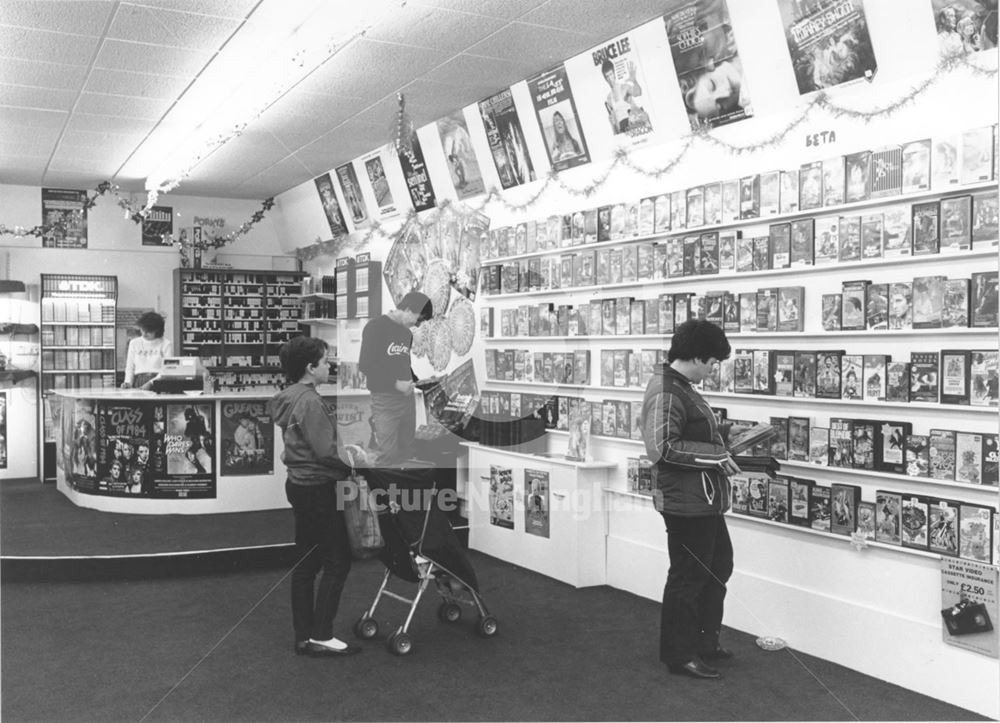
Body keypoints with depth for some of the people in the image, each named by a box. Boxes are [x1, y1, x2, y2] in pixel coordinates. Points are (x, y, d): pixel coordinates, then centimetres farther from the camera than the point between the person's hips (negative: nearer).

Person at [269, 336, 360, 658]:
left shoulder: (291, 398, 10)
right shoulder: (309, 401, -19)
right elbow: (325, 451, -22)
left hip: (299, 484, 10)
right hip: (317, 487, -10)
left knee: (307, 562, 13)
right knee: (337, 561, -1)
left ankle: (304, 637, 19)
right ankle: (321, 637, 2)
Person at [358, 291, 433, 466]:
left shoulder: (407, 333, 14)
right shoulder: (375, 327, -11)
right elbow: (365, 365, -14)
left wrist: (418, 379, 5)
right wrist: (395, 384, -15)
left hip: (407, 398, 8)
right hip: (384, 400, -7)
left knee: (406, 451, 13)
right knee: (389, 455, -7)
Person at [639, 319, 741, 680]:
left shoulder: (681, 387, 13)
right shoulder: (666, 391, -20)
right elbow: (662, 447, -28)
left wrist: (723, 434, 9)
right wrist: (715, 456, -22)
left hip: (704, 500, 11)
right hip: (686, 501, -11)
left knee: (718, 566, 21)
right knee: (688, 576, 1)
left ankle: (705, 640, 36)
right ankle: (679, 654, 16)